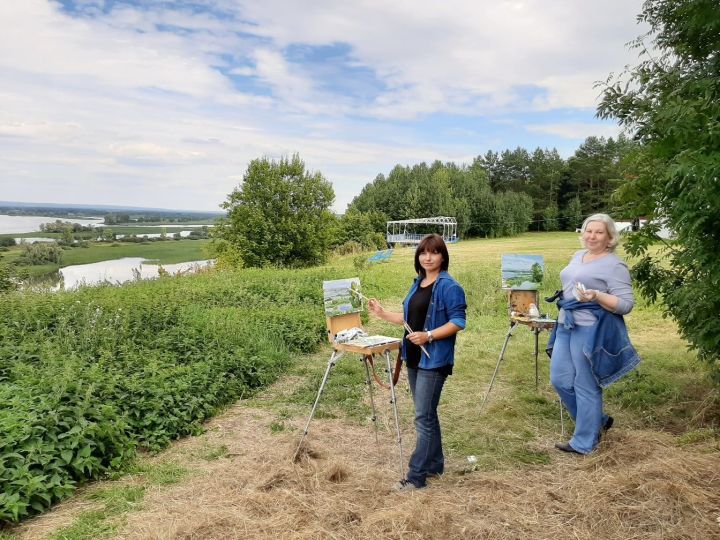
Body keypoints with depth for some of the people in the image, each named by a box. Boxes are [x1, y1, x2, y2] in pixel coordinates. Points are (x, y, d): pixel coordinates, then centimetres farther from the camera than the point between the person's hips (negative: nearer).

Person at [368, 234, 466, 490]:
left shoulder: (449, 286, -12)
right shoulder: (417, 284, 12)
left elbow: (458, 322, -16)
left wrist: (429, 336, -25)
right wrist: (382, 313, 11)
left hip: (434, 360, -8)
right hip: (414, 358, 8)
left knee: (424, 417, -4)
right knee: (427, 414, 17)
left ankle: (416, 476, 4)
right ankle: (435, 463, 31)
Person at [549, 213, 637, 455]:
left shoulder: (614, 265, -10)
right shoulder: (578, 256, 14)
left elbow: (626, 304, -15)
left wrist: (596, 297, -29)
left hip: (592, 330, -8)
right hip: (566, 326, 8)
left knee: (586, 386, 0)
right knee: (560, 380, 10)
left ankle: (584, 442, 16)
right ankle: (597, 421, 30)